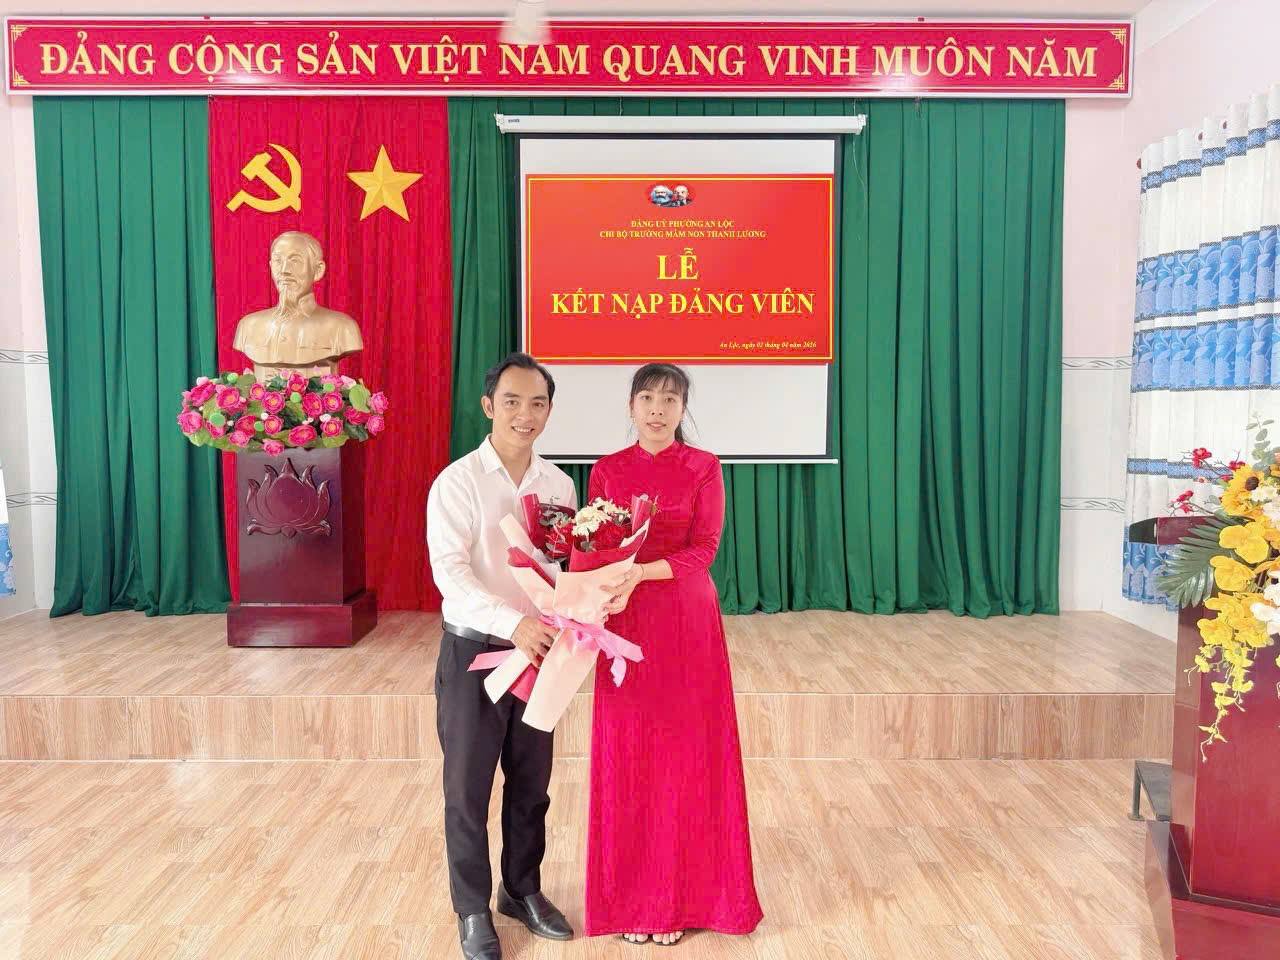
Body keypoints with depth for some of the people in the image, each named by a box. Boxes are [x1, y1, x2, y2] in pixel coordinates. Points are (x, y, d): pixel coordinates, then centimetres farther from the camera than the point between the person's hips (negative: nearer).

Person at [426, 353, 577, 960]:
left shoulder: (558, 483, 3)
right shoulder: (458, 481, -12)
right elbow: (449, 571, -21)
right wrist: (512, 623, -34)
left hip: (537, 649, 4)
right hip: (475, 650, -4)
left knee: (531, 783, 17)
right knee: (468, 787, 10)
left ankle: (523, 891, 37)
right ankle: (473, 910, 29)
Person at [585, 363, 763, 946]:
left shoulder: (703, 468, -1)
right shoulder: (607, 470, 5)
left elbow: (703, 549, -9)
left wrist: (640, 572, -22)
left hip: (688, 622, -1)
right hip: (627, 625, 2)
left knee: (686, 756, 5)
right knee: (627, 757, 7)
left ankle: (680, 895, 23)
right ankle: (632, 896, 23)